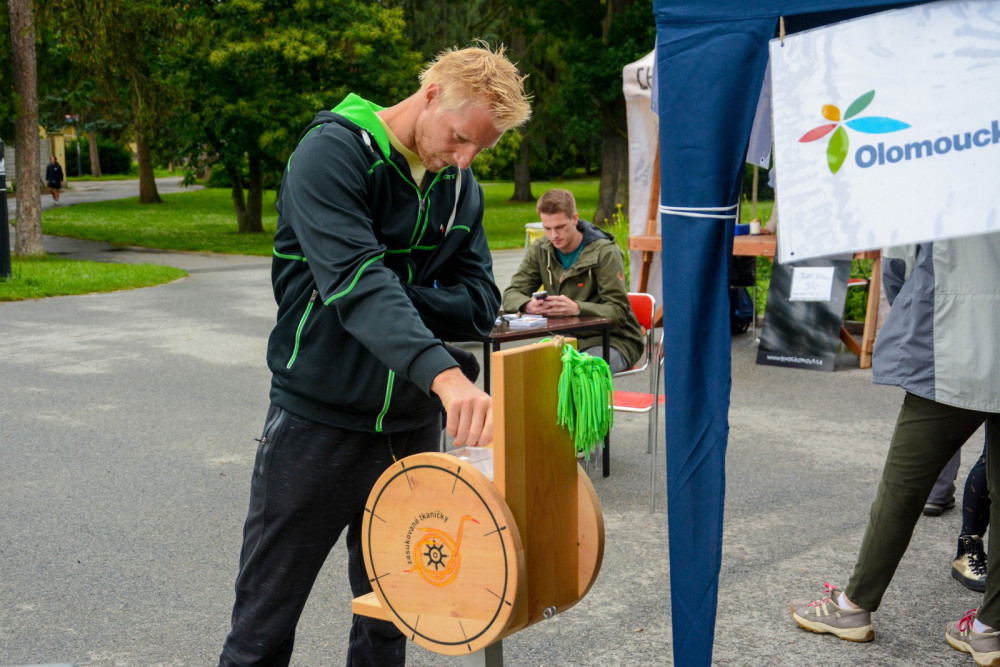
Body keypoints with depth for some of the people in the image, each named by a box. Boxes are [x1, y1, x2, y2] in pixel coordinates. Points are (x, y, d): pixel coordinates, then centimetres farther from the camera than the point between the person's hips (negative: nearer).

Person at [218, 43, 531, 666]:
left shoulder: (462, 188, 6)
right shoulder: (332, 153, -14)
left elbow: (479, 308, 0)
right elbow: (356, 278, -29)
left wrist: (392, 302, -17)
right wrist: (443, 373, -42)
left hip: (414, 422, 6)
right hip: (321, 419, -5)